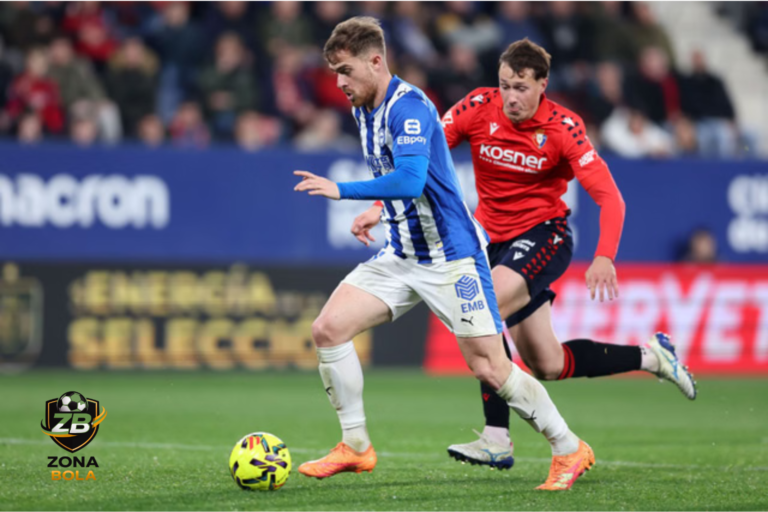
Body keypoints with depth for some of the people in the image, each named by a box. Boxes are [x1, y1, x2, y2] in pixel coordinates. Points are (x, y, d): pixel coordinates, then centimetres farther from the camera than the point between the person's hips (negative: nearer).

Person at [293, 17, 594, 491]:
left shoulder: (408, 107, -19)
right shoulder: (364, 110, 10)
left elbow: (410, 182, -33)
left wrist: (341, 190, -31)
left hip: (451, 256, -9)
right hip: (401, 256, 9)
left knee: (489, 368, -8)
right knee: (328, 328, -6)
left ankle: (570, 451, 9)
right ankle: (356, 447, 5)